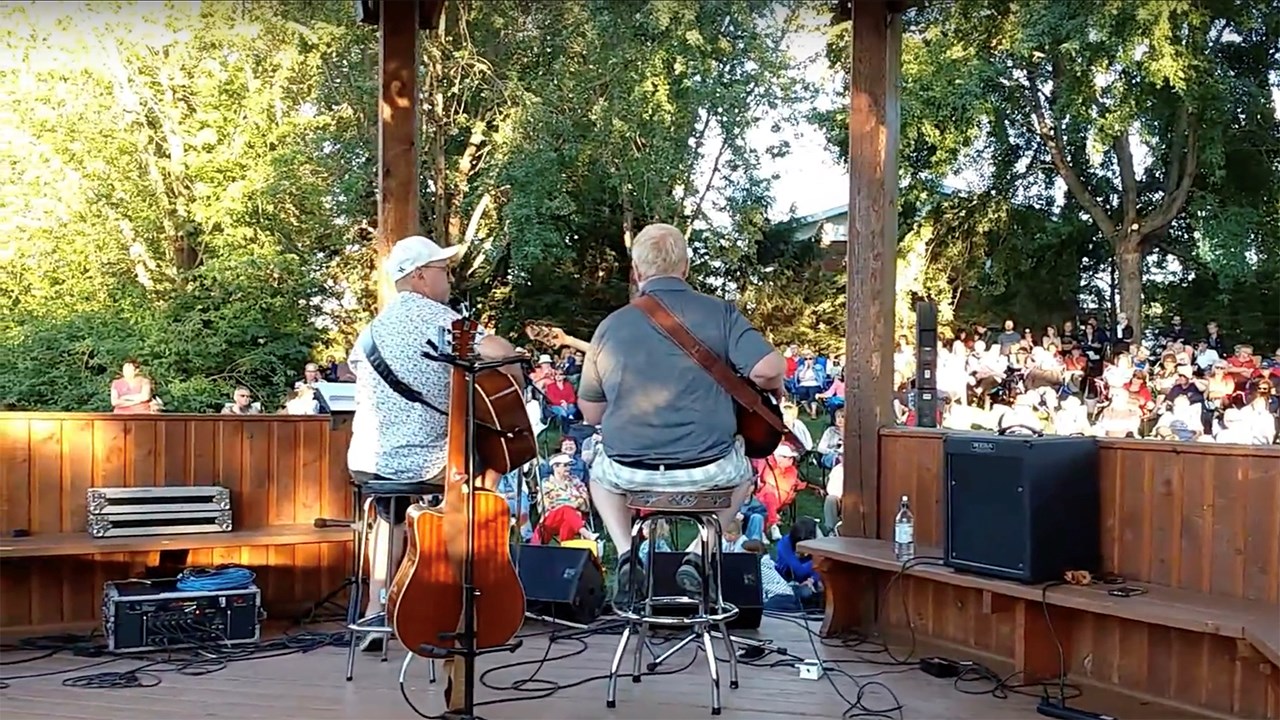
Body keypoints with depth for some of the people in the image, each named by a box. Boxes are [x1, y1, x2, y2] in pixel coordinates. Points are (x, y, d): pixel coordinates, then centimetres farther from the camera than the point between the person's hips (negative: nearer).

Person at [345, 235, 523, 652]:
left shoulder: (374, 326, 13)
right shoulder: (437, 317, -9)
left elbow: (353, 366, 34)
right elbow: (504, 354, -23)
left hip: (364, 464, 7)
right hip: (421, 462, -7)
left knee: (391, 511, 36)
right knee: (489, 462, 21)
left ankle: (375, 612, 25)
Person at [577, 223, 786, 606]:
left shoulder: (611, 326, 2)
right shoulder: (720, 313, -4)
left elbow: (590, 414, 9)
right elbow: (768, 368, -17)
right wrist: (773, 387, 6)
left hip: (631, 471, 1)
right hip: (708, 469, -1)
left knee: (600, 471, 36)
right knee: (743, 472, 35)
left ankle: (625, 553, 13)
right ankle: (697, 555, 15)